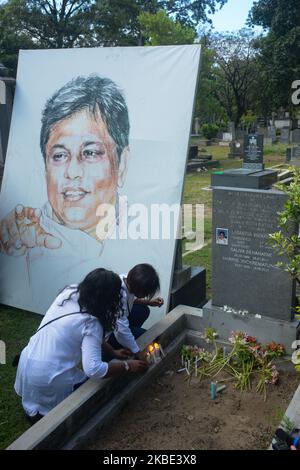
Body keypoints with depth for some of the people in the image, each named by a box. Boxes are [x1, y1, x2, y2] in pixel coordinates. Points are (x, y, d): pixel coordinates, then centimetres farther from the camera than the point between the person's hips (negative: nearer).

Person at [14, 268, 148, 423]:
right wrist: (127, 366, -16)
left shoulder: (69, 292, -2)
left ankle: (33, 406, 23)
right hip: (47, 379, -7)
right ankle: (42, 412, 8)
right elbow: (94, 369, -30)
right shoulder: (91, 322, -23)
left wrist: (113, 352, 12)